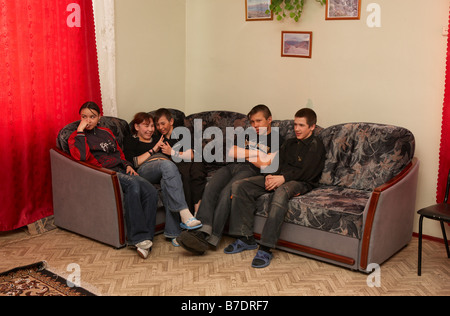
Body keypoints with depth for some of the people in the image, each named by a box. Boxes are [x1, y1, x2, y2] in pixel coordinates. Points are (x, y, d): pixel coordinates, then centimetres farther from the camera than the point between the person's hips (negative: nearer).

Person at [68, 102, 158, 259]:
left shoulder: (106, 132, 26)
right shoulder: (76, 137, 7)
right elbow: (80, 157, -15)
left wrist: (127, 165, 12)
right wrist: (80, 131, -9)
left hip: (120, 170, 6)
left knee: (151, 192, -22)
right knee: (133, 184, -37)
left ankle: (145, 238, -26)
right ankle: (137, 236, -34)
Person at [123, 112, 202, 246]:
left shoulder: (158, 138, 37)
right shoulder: (130, 140, 23)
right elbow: (133, 163, 4)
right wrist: (153, 150, 3)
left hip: (166, 168, 4)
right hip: (145, 169, -4)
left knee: (167, 183, -37)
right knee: (167, 165, -39)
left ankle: (173, 232, -44)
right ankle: (185, 214, -55)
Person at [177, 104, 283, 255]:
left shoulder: (276, 139, 13)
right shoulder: (247, 135, 33)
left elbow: (266, 164, -3)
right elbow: (231, 152, 16)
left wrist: (244, 154, 9)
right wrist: (254, 153, 6)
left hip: (250, 170, -5)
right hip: (232, 167, 5)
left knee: (226, 193, -33)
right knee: (210, 189, -27)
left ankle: (210, 239, -40)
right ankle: (203, 230, -43)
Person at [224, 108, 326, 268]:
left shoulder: (316, 145, 3)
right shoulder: (290, 143, 26)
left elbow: (306, 172, -10)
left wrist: (283, 178, -19)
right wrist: (271, 176, -6)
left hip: (300, 182, -7)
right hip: (278, 178, 7)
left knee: (281, 192, -44)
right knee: (239, 186, -12)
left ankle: (265, 249, -43)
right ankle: (246, 238, -12)